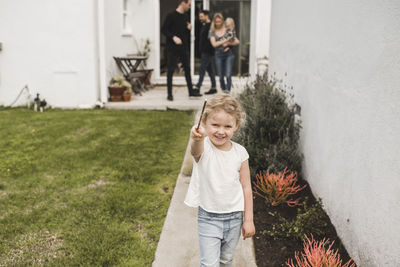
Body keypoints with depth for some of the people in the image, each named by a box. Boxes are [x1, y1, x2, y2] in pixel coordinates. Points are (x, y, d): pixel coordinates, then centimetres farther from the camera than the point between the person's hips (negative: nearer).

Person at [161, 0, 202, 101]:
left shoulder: (185, 17, 13)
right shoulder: (171, 16, -6)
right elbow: (163, 29, -9)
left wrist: (189, 29, -1)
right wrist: (173, 37, -21)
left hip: (184, 48, 6)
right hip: (172, 48, -6)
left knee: (187, 69, 9)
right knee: (171, 70, -1)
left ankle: (191, 91, 17)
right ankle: (169, 94, 5)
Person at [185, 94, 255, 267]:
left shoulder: (240, 153, -6)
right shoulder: (203, 148, -15)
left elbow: (246, 188, 1)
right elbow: (196, 150, -42)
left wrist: (248, 219, 1)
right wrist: (197, 138, -66)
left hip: (234, 217, 3)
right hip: (208, 218, -3)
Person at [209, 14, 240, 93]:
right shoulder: (212, 32, 6)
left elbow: (237, 41, 6)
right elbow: (214, 44, -9)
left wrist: (228, 43, -8)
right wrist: (225, 40, -12)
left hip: (228, 54, -1)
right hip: (219, 54, 1)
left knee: (228, 74, -15)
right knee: (221, 76, 3)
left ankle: (228, 89, -17)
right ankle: (223, 89, 21)